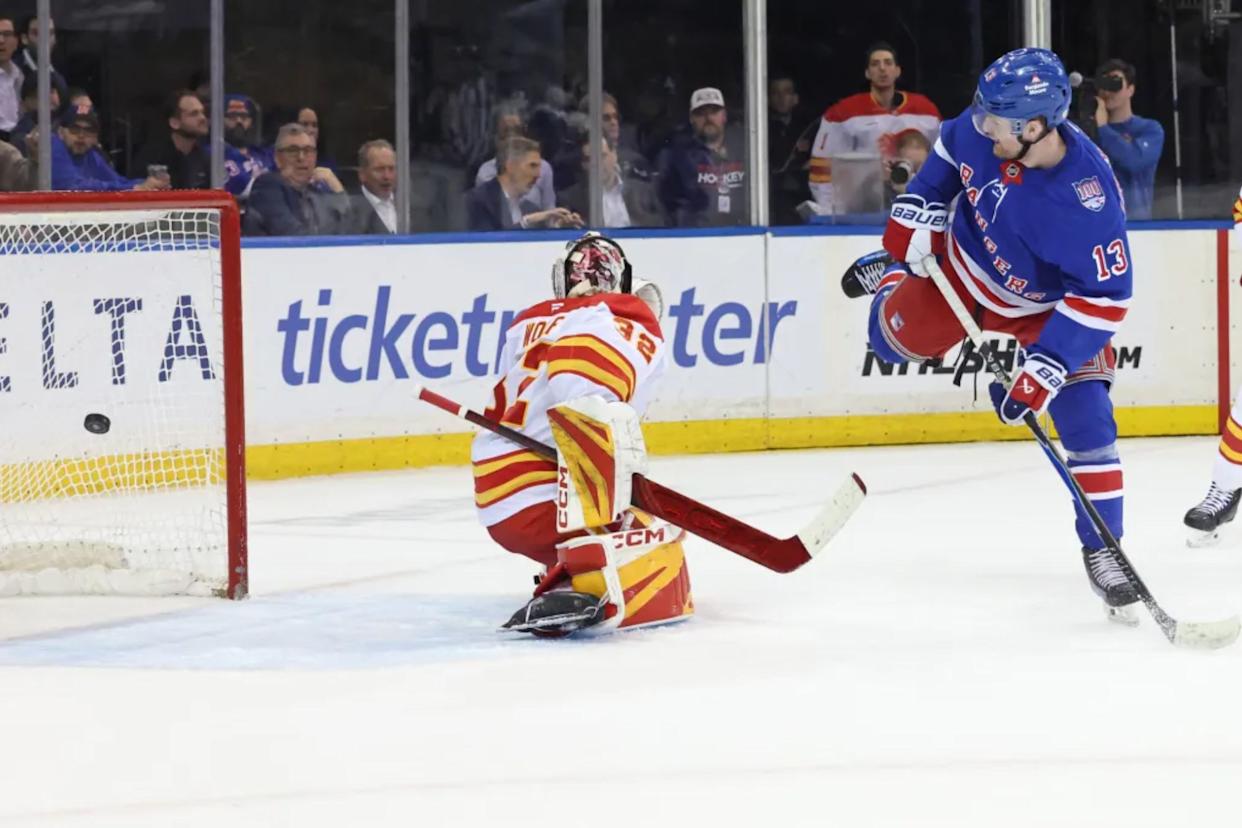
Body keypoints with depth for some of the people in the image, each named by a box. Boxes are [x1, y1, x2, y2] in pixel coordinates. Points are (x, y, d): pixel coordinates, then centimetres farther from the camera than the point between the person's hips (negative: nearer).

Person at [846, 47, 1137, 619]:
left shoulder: (1086, 200, -41)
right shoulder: (982, 129, -26)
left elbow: (1103, 298, -34)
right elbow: (948, 151, 0)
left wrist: (1045, 369, -36)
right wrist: (915, 220, -4)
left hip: (1043, 307, -4)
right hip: (961, 267, 4)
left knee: (1086, 419, -11)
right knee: (897, 337, 5)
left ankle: (1102, 552, 2)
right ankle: (888, 283, 43)